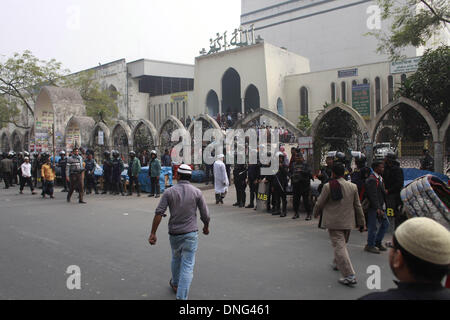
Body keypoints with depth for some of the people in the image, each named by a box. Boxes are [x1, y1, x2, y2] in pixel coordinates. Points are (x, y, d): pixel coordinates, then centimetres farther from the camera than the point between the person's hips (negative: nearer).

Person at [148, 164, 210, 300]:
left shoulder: (169, 192, -3)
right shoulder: (197, 192, -3)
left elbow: (159, 213, -9)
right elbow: (205, 215, -2)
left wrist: (153, 233, -5)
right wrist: (206, 227, 18)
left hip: (174, 233, 2)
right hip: (190, 233, -2)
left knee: (176, 258, 27)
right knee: (188, 265, 1)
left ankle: (175, 283, 47)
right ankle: (182, 296, -4)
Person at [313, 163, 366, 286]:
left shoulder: (328, 186, -11)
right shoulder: (353, 186, 2)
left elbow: (319, 203, -4)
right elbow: (358, 206, 7)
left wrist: (316, 213, 17)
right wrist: (361, 223, 14)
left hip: (334, 222, -5)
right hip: (348, 222, 6)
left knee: (339, 246, -6)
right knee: (343, 243, 25)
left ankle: (349, 275, -13)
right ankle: (337, 263, 46)